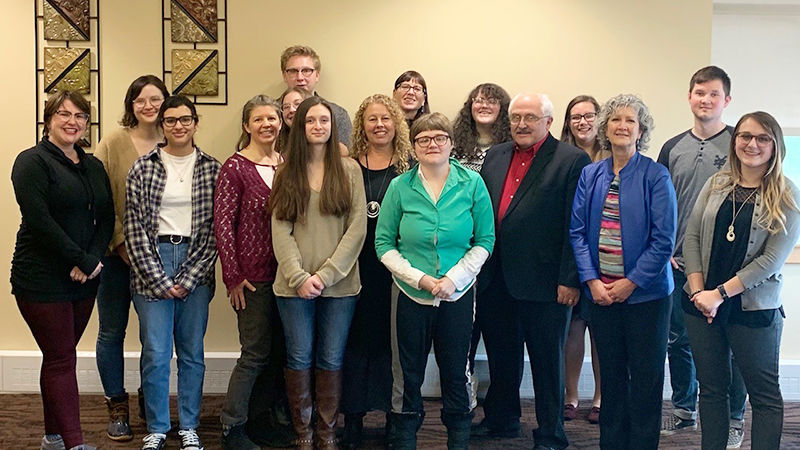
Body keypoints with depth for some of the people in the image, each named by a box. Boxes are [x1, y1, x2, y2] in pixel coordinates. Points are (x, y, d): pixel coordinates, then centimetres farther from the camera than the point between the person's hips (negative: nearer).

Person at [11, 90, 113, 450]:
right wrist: (84, 260, -17)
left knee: (61, 357, 14)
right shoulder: (33, 161, -7)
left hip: (84, 278, 6)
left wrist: (93, 259, -10)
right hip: (43, 280, -6)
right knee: (61, 360, -4)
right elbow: (39, 220, -18)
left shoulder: (93, 166, 13)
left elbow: (107, 218, 8)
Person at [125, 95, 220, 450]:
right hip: (152, 264, -1)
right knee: (155, 352, -1)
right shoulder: (143, 168, 2)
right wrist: (159, 279, -7)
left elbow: (214, 228, 0)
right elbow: (134, 229, -1)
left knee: (192, 352, 7)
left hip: (196, 264, 1)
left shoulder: (211, 169, 3)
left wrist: (190, 277, -7)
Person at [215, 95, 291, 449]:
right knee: (256, 354, -3)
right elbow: (222, 222, -8)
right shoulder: (235, 167, -6)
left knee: (281, 350, 11)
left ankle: (272, 420, 25)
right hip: (253, 276, -5)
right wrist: (232, 276, -10)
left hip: (285, 273, 6)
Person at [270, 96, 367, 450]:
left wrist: (326, 274, -11)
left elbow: (357, 228, -2)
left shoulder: (349, 170, 4)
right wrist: (299, 277, -11)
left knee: (331, 360, 6)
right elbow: (280, 230, 1)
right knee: (299, 359, 5)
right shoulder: (286, 172, 6)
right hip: (295, 285, 1)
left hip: (340, 285, 0)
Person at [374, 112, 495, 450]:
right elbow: (383, 244, -1)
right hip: (410, 294, 0)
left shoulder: (472, 183, -4)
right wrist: (420, 278, -13)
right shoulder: (400, 187, -4)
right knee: (408, 375, 10)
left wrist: (453, 278, -13)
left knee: (455, 372, 11)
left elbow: (484, 241, -1)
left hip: (458, 295, 0)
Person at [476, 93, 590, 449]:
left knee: (548, 360, 8)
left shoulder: (572, 160, -6)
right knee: (501, 356, 18)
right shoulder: (494, 156, 12)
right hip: (494, 281, 6)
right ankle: (501, 420, 36)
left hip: (542, 282, -5)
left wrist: (570, 279, -14)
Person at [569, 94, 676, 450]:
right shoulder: (590, 175, 6)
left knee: (645, 376, 5)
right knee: (611, 374, 12)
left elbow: (664, 240, -9)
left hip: (645, 293, -3)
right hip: (601, 292, 3)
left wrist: (631, 283, -12)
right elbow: (577, 231, 4)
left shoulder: (655, 176, -6)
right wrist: (592, 280, -7)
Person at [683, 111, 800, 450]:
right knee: (711, 387, 12)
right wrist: (699, 291, -8)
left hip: (754, 308, -3)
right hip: (701, 304, 4)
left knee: (764, 393, 5)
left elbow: (771, 259, -12)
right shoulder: (716, 185, 5)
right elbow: (692, 237, 3)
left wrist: (720, 293, -16)